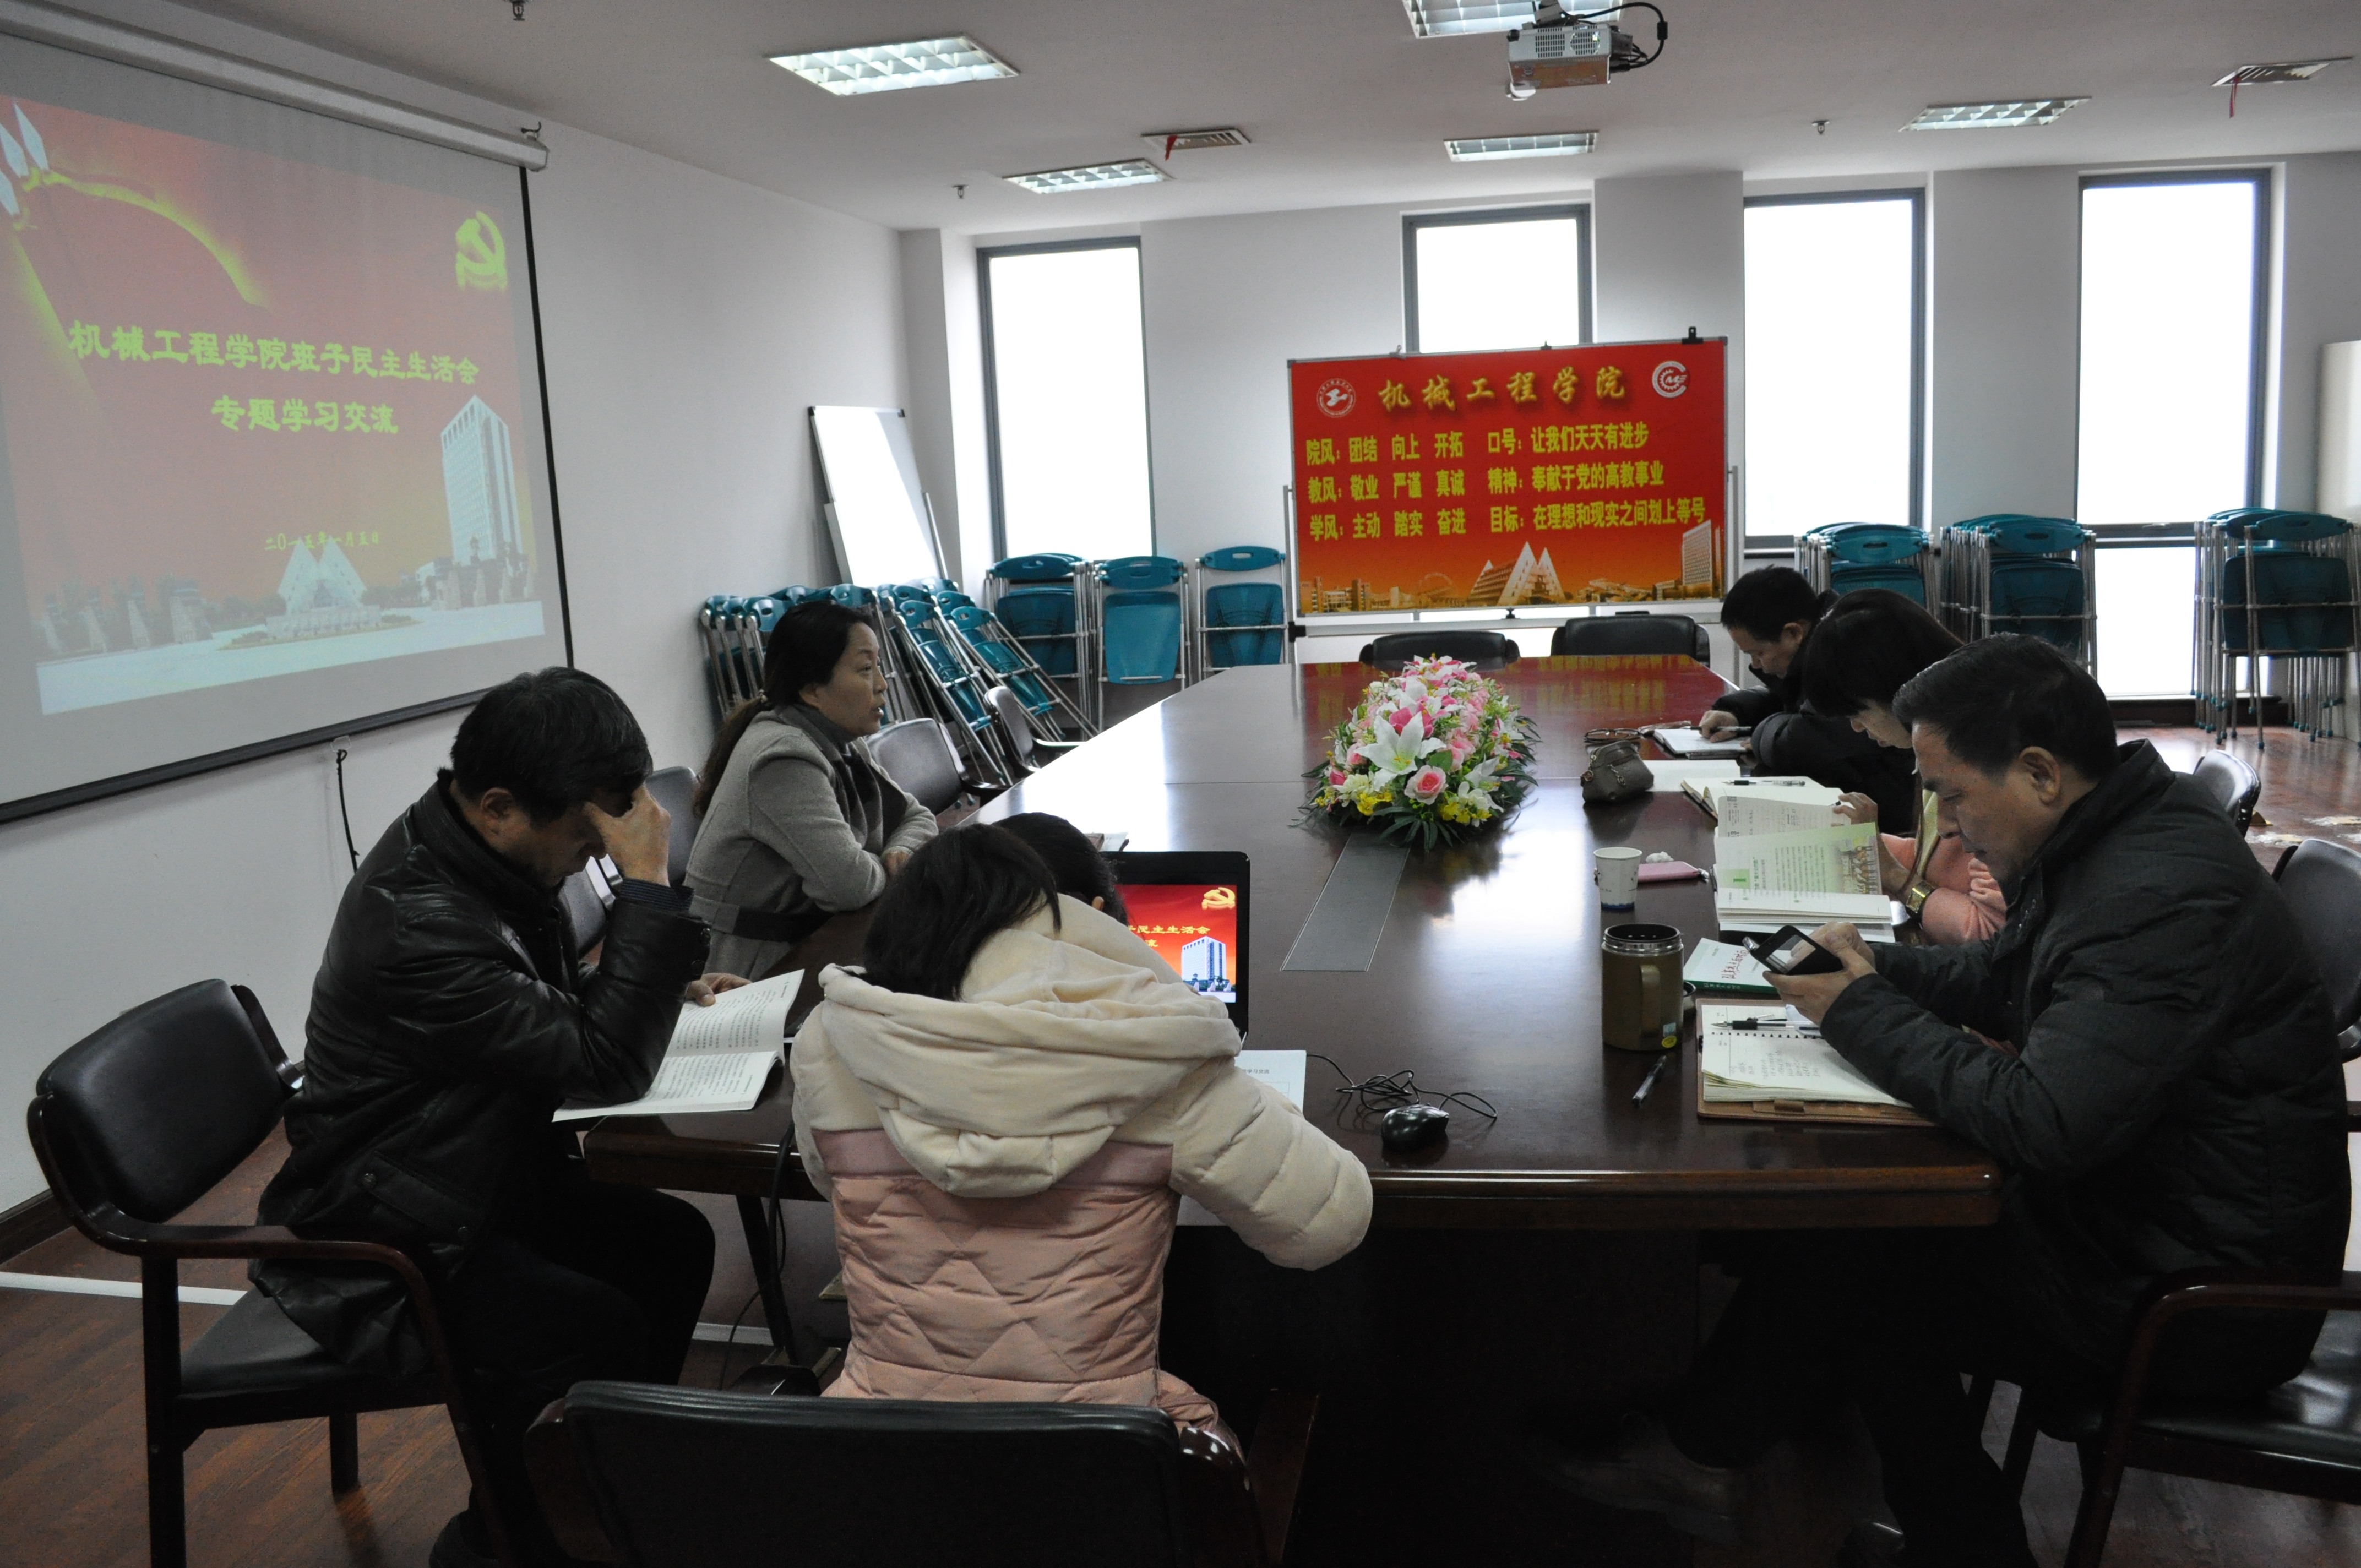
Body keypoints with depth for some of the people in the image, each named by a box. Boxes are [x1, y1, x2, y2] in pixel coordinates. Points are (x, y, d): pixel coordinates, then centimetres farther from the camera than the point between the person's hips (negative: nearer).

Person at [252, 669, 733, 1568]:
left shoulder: (481, 852, -4)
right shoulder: (417, 920, -33)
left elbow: (554, 1000, 16)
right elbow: (608, 1067, -30)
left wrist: (663, 989, 0)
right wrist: (646, 883, -30)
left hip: (483, 1178, 9)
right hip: (380, 1244, -9)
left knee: (675, 1243, 3)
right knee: (598, 1328, -22)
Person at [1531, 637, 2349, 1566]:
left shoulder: (2161, 897, -29)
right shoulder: (2103, 843, 3)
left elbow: (2039, 1124, -34)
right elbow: (2000, 980, 18)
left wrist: (1863, 1012, -22)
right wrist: (1869, 966, 0)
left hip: (2202, 1299, -9)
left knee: (1842, 1262, -8)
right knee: (1873, 1221, 2)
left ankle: (1700, 1456, 17)